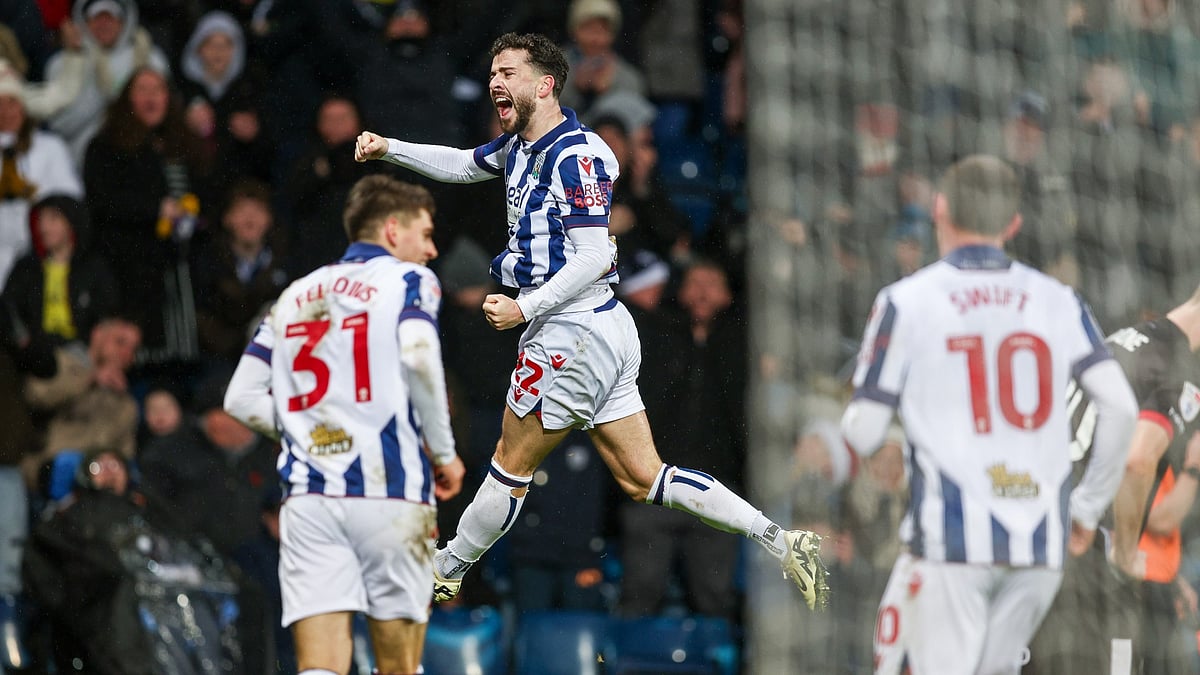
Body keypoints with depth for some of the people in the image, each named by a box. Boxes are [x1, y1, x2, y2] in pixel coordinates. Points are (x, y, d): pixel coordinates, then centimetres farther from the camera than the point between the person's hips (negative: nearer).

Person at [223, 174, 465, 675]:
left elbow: (242, 399, 16)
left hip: (306, 497, 4)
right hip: (389, 492, -4)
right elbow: (419, 358, -15)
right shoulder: (407, 281, 5)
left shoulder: (295, 295, 21)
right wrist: (444, 453, -4)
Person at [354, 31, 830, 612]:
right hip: (605, 329, 10)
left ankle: (444, 573, 22)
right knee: (642, 479, 6)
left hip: (571, 333, -10)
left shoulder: (574, 155, -17)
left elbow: (594, 258, -21)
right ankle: (782, 542, 0)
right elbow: (463, 165, 31)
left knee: (511, 465, 7)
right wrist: (389, 149, 20)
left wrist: (525, 309, -23)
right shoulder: (521, 145, 12)